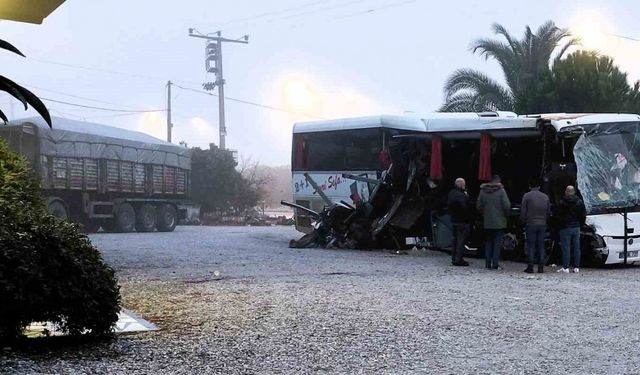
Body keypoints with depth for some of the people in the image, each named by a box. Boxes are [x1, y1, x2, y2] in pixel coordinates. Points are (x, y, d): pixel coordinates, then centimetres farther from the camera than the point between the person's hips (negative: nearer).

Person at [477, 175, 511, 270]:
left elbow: (478, 206, 5)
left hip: (487, 222, 4)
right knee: (497, 242, 0)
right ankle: (495, 263, -5)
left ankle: (488, 262, 12)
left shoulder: (483, 191, 4)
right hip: (499, 222, -4)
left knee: (488, 242, 13)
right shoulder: (501, 191, -9)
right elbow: (507, 206, -13)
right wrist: (506, 215, 5)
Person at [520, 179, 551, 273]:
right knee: (541, 246, 6)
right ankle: (541, 267, 4)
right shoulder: (545, 197, 8)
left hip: (531, 224, -3)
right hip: (542, 225, 3)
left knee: (531, 246, 0)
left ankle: (530, 267, -1)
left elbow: (523, 211, -5)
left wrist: (524, 221, 10)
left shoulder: (527, 196, -4)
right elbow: (548, 212, 11)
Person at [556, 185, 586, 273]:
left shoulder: (562, 203, -9)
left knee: (566, 248, -3)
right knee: (576, 248, 7)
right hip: (576, 227, 4)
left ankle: (565, 267, -5)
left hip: (565, 227, -4)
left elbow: (559, 216, -8)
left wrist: (560, 225, 5)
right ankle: (576, 267, 7)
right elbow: (583, 215, 7)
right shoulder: (579, 202, 5)